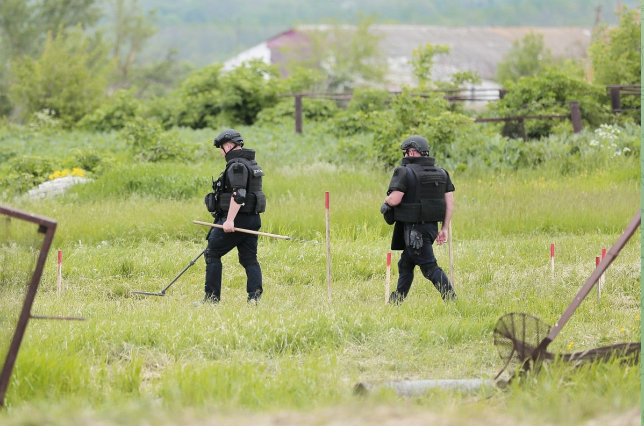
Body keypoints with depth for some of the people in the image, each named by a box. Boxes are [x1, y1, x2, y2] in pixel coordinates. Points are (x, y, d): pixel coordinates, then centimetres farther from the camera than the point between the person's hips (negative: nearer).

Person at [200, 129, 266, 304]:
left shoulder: (237, 166, -15)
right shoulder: (251, 164, 18)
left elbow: (238, 194, -25)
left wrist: (230, 220, -29)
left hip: (237, 218, -9)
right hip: (252, 219, 9)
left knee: (212, 254, 1)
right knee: (249, 259, 7)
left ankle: (212, 297, 1)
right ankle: (255, 297, -3)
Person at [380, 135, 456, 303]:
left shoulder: (405, 172, -12)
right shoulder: (441, 173, 9)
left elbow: (394, 200, -19)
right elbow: (450, 202, 6)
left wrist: (387, 200, 5)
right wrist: (444, 229, 10)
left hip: (414, 229, -8)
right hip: (431, 226, 8)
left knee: (430, 267, -8)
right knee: (405, 264, 20)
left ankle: (451, 300, -17)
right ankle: (395, 302, 28)